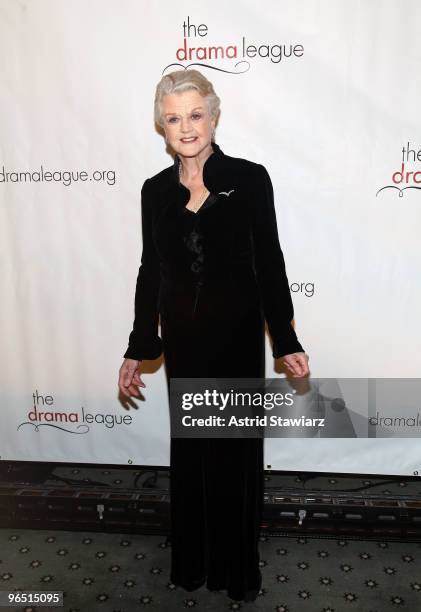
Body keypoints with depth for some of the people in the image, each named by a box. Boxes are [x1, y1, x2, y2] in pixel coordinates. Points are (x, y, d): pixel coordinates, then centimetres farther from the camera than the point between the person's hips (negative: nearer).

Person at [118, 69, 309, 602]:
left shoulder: (250, 178, -8)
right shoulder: (156, 190, 2)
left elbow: (269, 263, -5)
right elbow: (151, 271, 6)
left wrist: (287, 342, -6)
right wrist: (138, 349, 7)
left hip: (237, 334, -3)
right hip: (182, 337, 3)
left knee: (237, 447, 9)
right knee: (188, 445, 16)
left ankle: (237, 569, 34)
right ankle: (192, 563, 39)